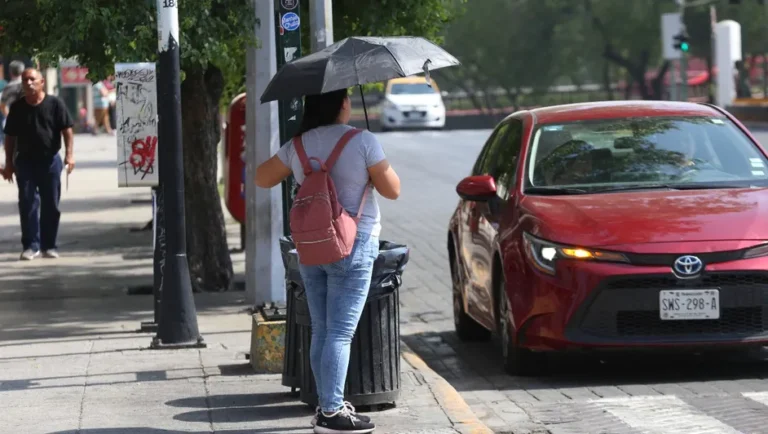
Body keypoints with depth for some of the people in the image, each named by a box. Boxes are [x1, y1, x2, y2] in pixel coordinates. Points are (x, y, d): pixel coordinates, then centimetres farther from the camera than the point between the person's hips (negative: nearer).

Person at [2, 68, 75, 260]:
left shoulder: (55, 104, -2)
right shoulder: (17, 107, 5)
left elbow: (67, 130, -3)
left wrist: (69, 154, -13)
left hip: (50, 160, -1)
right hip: (25, 160, 1)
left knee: (51, 204, 5)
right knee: (27, 203, -5)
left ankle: (49, 245, 14)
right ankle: (31, 245, -2)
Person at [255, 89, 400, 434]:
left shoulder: (298, 146, 4)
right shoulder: (362, 141, -11)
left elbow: (262, 178, 15)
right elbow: (392, 190, -6)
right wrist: (382, 166, 12)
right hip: (352, 245, -6)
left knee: (321, 330, 13)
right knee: (341, 332, -5)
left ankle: (326, 405, 18)